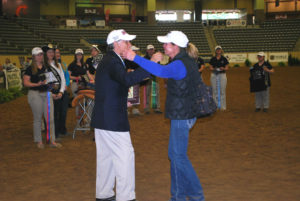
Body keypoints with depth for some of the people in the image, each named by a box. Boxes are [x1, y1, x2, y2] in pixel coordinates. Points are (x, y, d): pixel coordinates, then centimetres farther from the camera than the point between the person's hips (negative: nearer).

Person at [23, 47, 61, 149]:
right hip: (35, 94, -4)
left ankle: (52, 141, 8)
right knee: (37, 118, 4)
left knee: (50, 118, 1)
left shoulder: (46, 67, 11)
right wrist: (37, 84, -19)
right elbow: (25, 82, -6)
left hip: (47, 93, 4)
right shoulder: (30, 69, -2)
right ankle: (38, 141, 16)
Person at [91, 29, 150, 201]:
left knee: (106, 156, 16)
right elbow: (128, 79, -35)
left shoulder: (109, 61, 16)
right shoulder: (112, 62, -17)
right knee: (125, 154, -5)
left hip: (102, 119, 11)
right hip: (112, 120, -11)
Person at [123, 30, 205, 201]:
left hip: (181, 117, -10)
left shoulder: (180, 65, -21)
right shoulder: (188, 61, 11)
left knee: (179, 156, -2)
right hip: (183, 115, 10)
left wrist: (136, 58, -42)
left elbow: (161, 71, -41)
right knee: (175, 155, 15)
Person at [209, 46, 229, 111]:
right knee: (215, 91, 3)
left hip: (222, 75, -1)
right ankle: (216, 105, 11)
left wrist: (223, 68, -18)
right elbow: (210, 68, 6)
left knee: (222, 91, -2)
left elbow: (227, 68, 3)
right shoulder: (212, 59, 6)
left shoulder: (224, 59, 2)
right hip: (214, 75, 1)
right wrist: (214, 69, -15)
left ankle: (223, 106, 3)